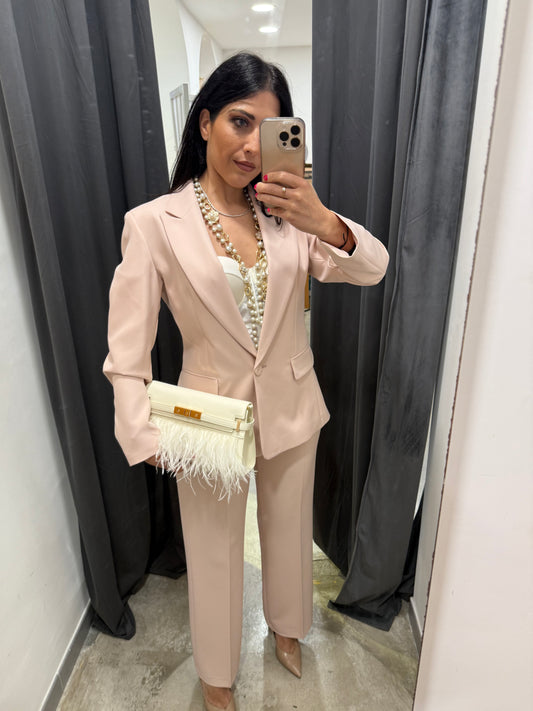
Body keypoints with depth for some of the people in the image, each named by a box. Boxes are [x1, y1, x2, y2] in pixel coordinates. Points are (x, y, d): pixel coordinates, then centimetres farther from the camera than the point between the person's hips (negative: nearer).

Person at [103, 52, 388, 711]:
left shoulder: (287, 211, -2)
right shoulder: (153, 222, -13)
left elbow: (372, 269, -11)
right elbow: (126, 353, -13)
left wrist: (326, 223, -31)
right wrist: (151, 439, -23)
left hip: (293, 409, 4)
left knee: (289, 531, 25)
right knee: (215, 551, 18)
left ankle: (285, 625, 59)